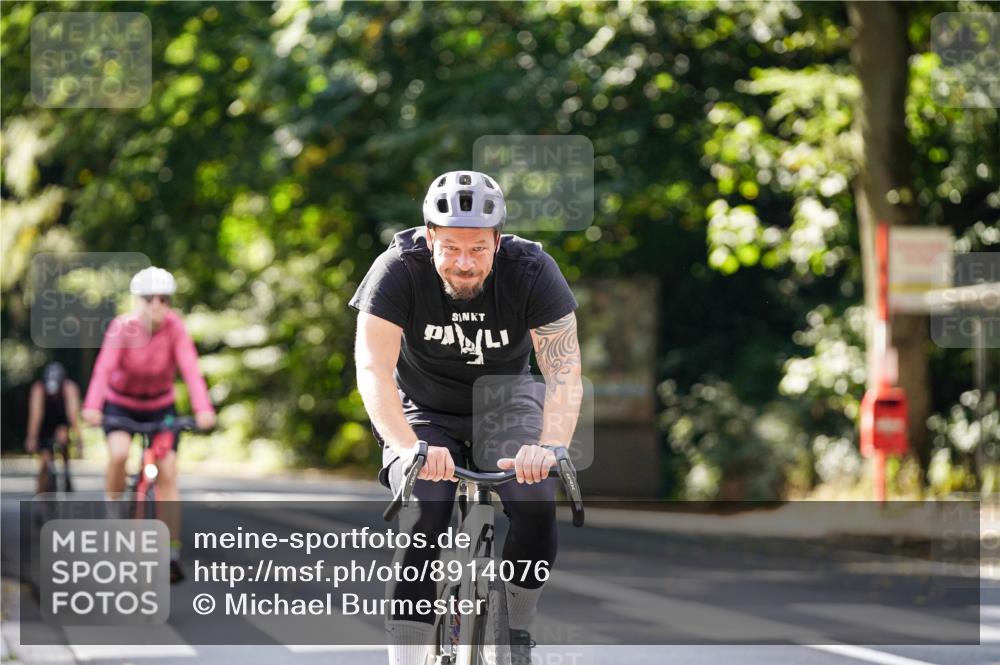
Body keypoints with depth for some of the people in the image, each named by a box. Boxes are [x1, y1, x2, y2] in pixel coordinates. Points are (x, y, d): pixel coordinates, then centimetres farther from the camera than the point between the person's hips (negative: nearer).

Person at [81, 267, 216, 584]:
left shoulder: (174, 327, -22)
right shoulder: (122, 328, -25)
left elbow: (190, 367, -33)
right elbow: (104, 367, -37)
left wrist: (203, 409, -48)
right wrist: (92, 407, -53)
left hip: (160, 406, 1)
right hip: (120, 404, -1)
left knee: (167, 474, -8)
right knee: (119, 454, -30)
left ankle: (172, 555, -5)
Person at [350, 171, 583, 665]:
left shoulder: (532, 271, -22)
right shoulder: (399, 271, -25)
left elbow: (564, 373, -29)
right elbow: (372, 370, -34)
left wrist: (550, 446, -48)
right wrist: (409, 448, -50)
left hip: (505, 403, 1)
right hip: (425, 414, 0)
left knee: (536, 503, -26)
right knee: (421, 518, -25)